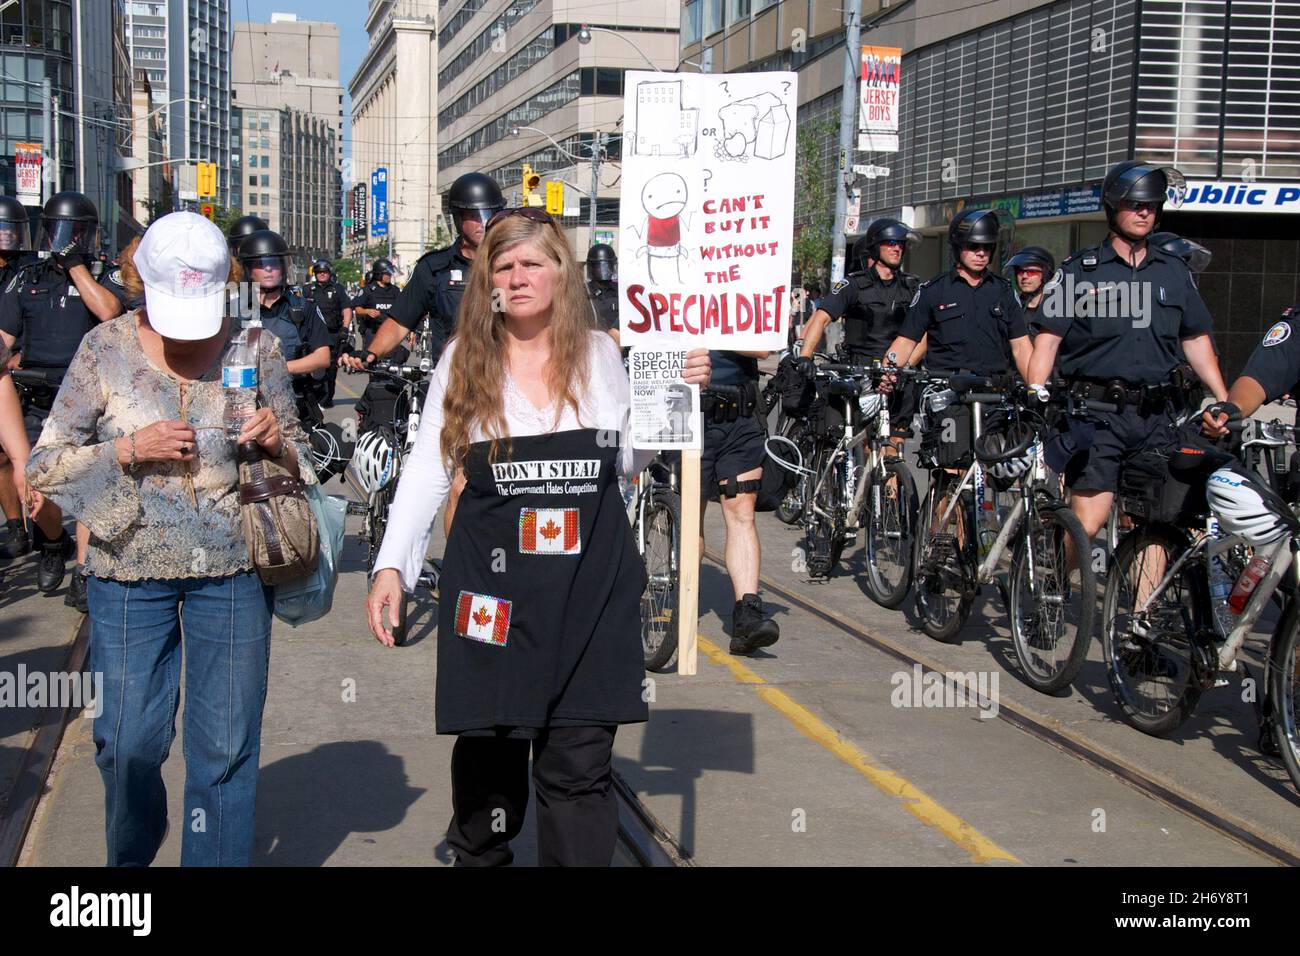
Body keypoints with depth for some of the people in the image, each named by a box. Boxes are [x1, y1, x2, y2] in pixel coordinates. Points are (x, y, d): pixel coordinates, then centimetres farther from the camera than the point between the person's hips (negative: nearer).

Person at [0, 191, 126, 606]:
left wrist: (75, 265, -15)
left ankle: (84, 573, 4)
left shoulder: (102, 279, 2)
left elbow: (108, 311, -22)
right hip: (39, 404, 3)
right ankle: (54, 545, 27)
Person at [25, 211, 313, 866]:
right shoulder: (105, 349, -2)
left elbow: (296, 458, 11)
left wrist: (277, 445, -12)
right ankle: (130, 860, 32)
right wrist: (130, 450, -16)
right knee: (129, 743, 4)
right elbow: (43, 467, -1)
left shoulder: (256, 349, 1)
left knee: (227, 749, 4)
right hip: (130, 571, 0)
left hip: (233, 572, 1)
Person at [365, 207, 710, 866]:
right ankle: (477, 853, 34)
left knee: (579, 766, -2)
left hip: (591, 588, 0)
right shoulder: (463, 361, 4)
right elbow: (427, 470, 4)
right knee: (490, 747, 8)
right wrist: (391, 566, -4)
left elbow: (629, 459, 12)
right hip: (495, 587, 0)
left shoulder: (598, 353, 6)